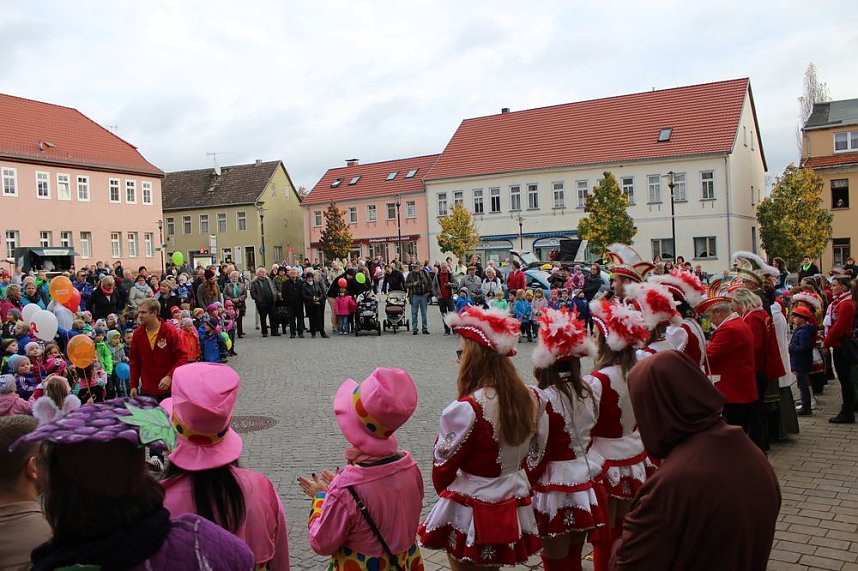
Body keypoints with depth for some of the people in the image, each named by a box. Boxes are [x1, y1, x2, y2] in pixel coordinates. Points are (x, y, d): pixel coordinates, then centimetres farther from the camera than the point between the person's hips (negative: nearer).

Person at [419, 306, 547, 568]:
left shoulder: (468, 409, -24)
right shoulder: (531, 399, -5)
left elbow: (443, 467, -12)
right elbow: (534, 456, 8)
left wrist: (443, 490, 9)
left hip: (471, 517, -6)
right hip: (515, 513, 6)